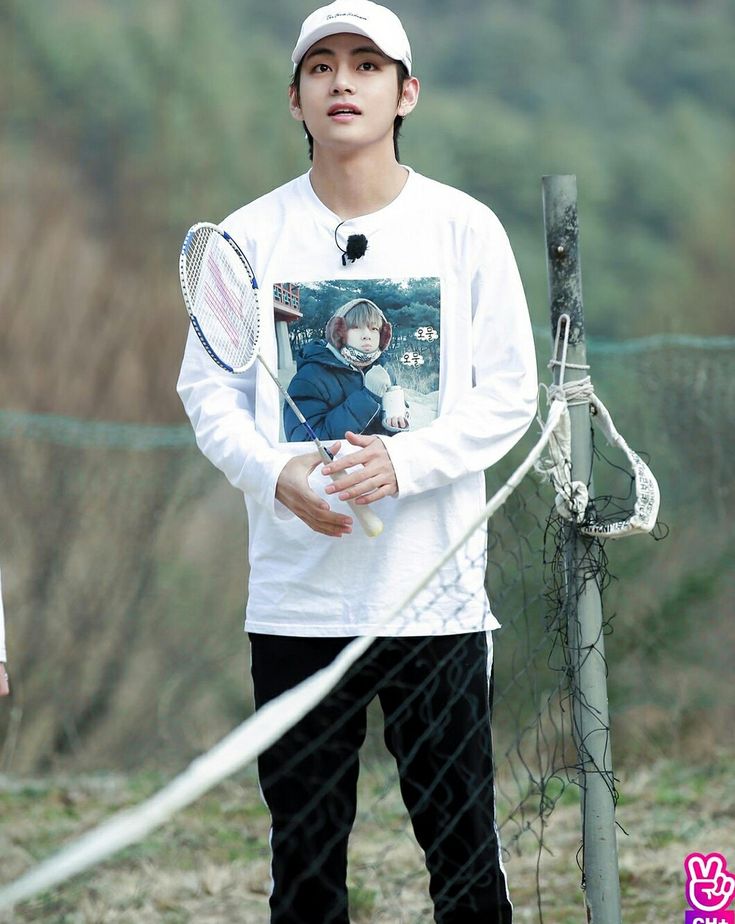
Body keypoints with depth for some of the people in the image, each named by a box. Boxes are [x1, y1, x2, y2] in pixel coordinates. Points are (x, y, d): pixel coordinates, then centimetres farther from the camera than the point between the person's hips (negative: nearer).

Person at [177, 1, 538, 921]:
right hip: (294, 596, 1)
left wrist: (403, 463, -16)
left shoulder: (465, 228, 2)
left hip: (436, 595, -1)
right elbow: (208, 390, 6)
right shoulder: (251, 237, 5)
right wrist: (279, 475, -14)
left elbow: (509, 395, 1)